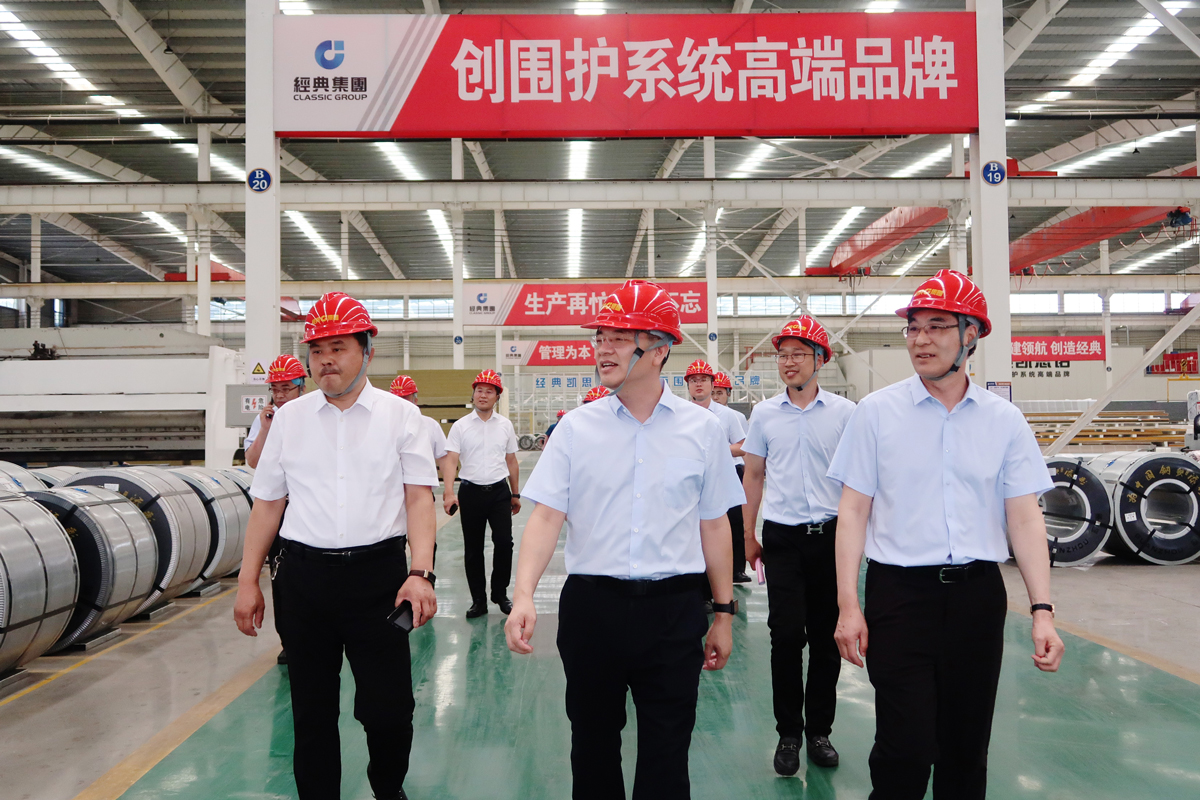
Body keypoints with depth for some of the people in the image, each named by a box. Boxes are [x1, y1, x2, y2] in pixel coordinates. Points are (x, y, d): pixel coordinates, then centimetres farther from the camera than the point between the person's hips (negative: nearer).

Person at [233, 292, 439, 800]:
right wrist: (247, 582, 8)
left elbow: (419, 496, -4)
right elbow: (267, 503, 11)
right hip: (304, 576, 2)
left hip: (379, 573, -2)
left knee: (389, 709, 1)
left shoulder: (400, 414, 2)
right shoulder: (289, 417, 8)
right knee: (311, 711, 12)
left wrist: (421, 573, -15)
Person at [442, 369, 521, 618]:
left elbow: (511, 462, 13)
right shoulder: (460, 426, 0)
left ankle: (500, 593, 12)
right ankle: (478, 600, 18)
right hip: (471, 492, -1)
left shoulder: (505, 425, 7)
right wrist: (449, 493, -21)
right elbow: (451, 460, -7)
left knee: (504, 542, -8)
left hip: (499, 491, 1)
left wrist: (516, 494, 15)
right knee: (472, 548, 6)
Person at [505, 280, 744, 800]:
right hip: (591, 605, 1)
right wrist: (524, 594, -19)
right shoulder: (577, 427, 0)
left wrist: (724, 613, 8)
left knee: (666, 756, 7)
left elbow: (713, 525, 6)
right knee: (592, 746, 15)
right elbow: (546, 515, -5)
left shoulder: (701, 430, 1)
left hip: (674, 610, 0)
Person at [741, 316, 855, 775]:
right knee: (786, 634, -2)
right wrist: (748, 535, 12)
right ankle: (788, 734, 12)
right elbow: (754, 475, 13)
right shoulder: (764, 413, 6)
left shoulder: (844, 412, 1)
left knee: (826, 637, 7)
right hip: (782, 536, 0)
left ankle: (820, 731, 21)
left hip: (830, 534, 0)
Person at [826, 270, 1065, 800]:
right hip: (899, 592, -2)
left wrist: (1042, 611, -5)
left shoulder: (1004, 420, 5)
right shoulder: (877, 412, 0)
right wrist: (848, 606, -7)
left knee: (966, 751, 12)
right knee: (905, 752, -6)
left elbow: (1024, 518, 4)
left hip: (977, 595, 3)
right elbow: (853, 511, -1)